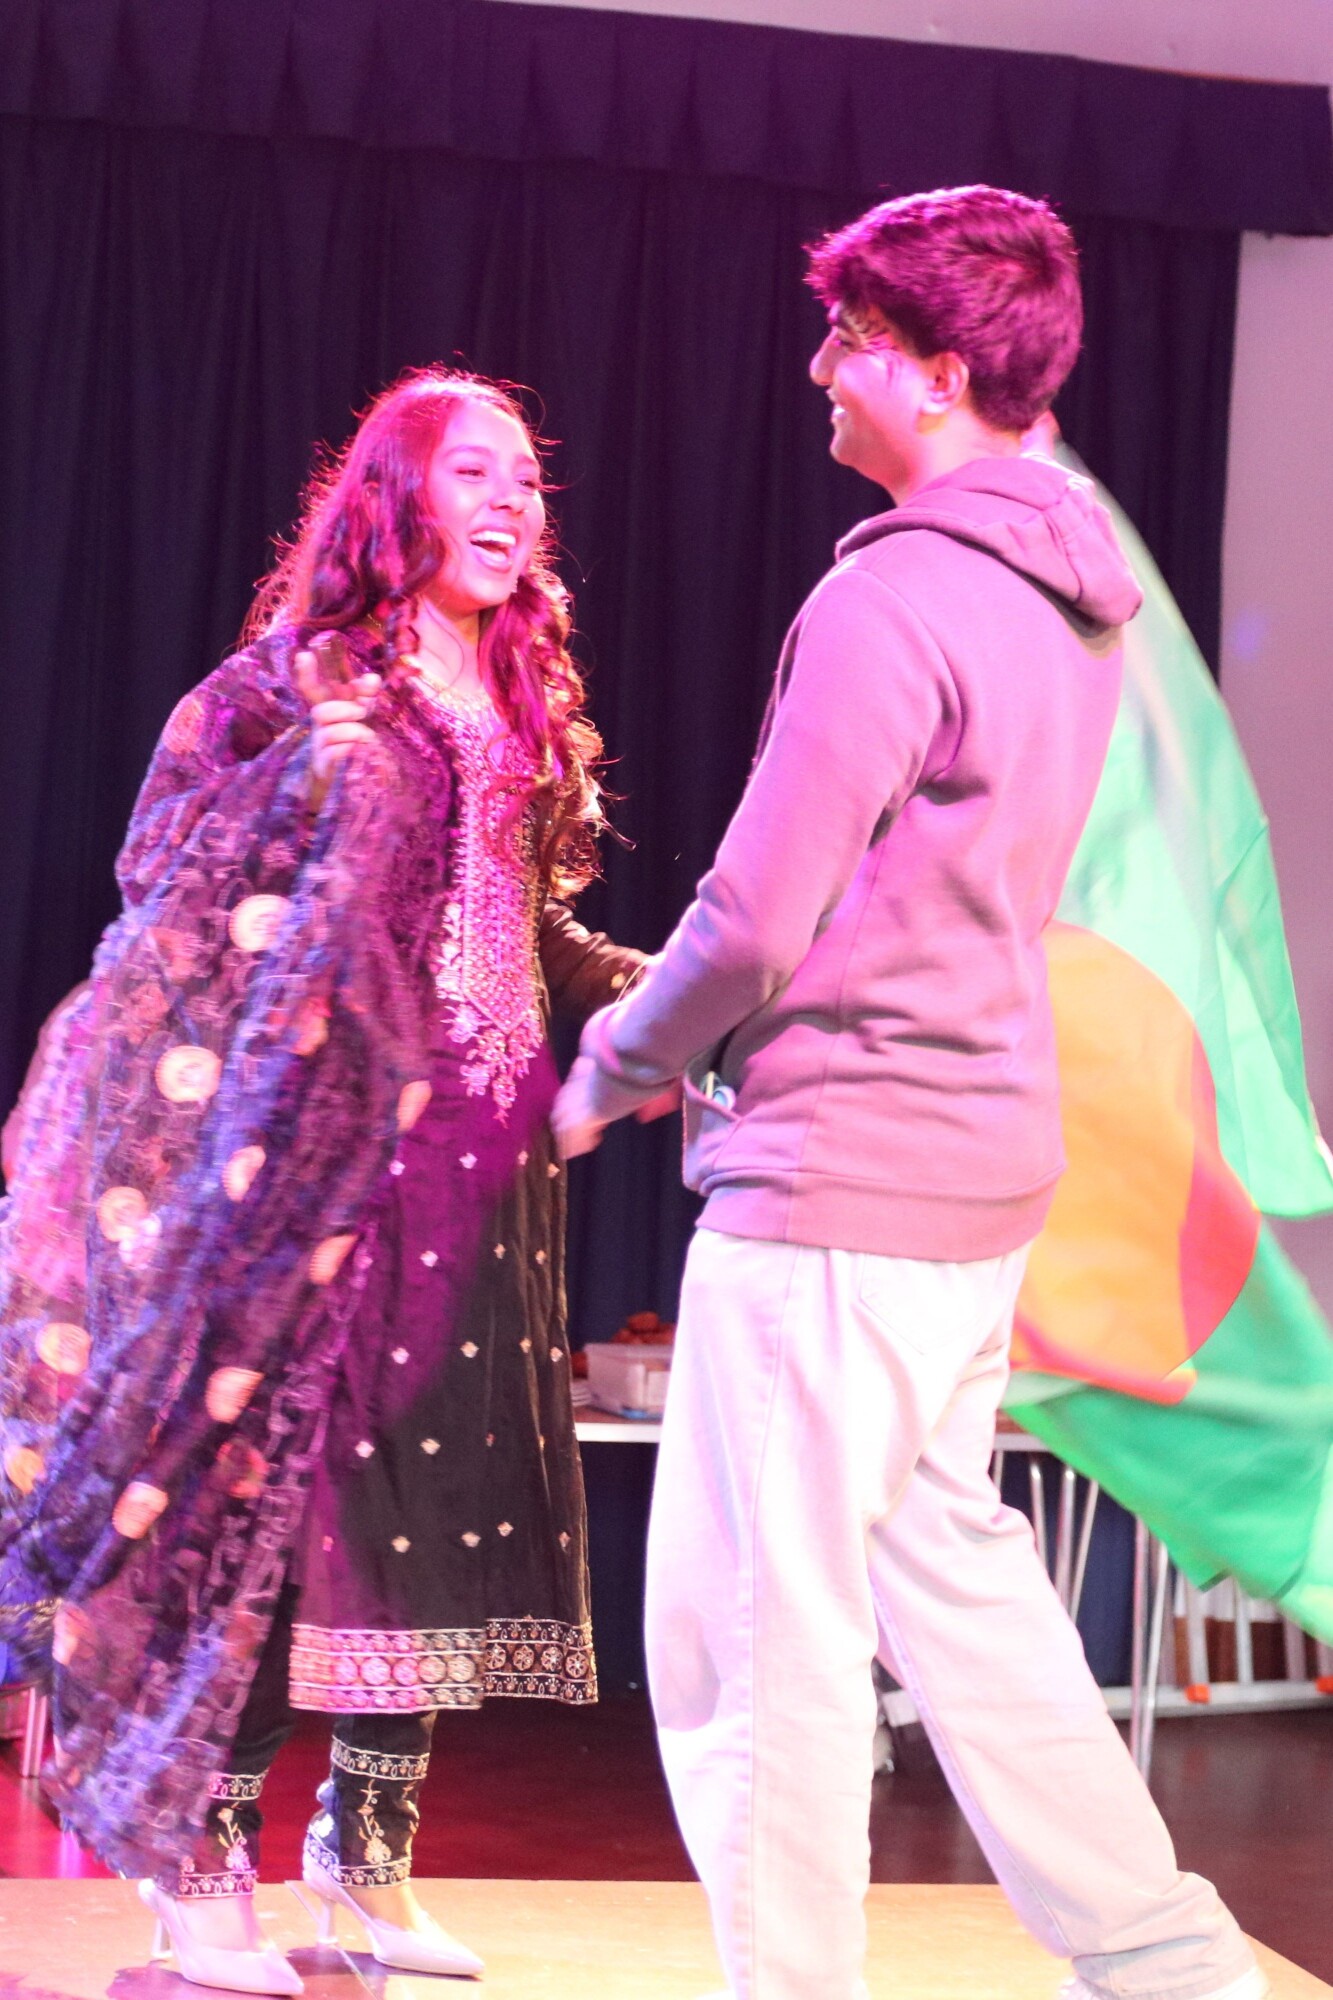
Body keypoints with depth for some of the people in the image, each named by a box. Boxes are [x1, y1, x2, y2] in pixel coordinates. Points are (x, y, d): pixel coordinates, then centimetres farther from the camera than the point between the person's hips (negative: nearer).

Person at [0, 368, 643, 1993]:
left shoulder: (524, 716, 16)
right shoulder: (302, 689, -2)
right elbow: (179, 914, -3)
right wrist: (200, 1133, -10)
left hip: (479, 1169, 6)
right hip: (319, 1157, -6)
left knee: (441, 1501, 5)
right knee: (271, 1479, -6)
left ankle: (371, 1859, 16)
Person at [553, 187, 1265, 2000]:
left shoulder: (888, 602, -17)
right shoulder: (1070, 602, 11)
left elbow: (754, 920, -19)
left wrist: (614, 1070, 0)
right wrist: (691, 1025, 18)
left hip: (835, 1172, -10)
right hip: (983, 1163, 10)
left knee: (763, 1621, 0)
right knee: (943, 1563, 19)